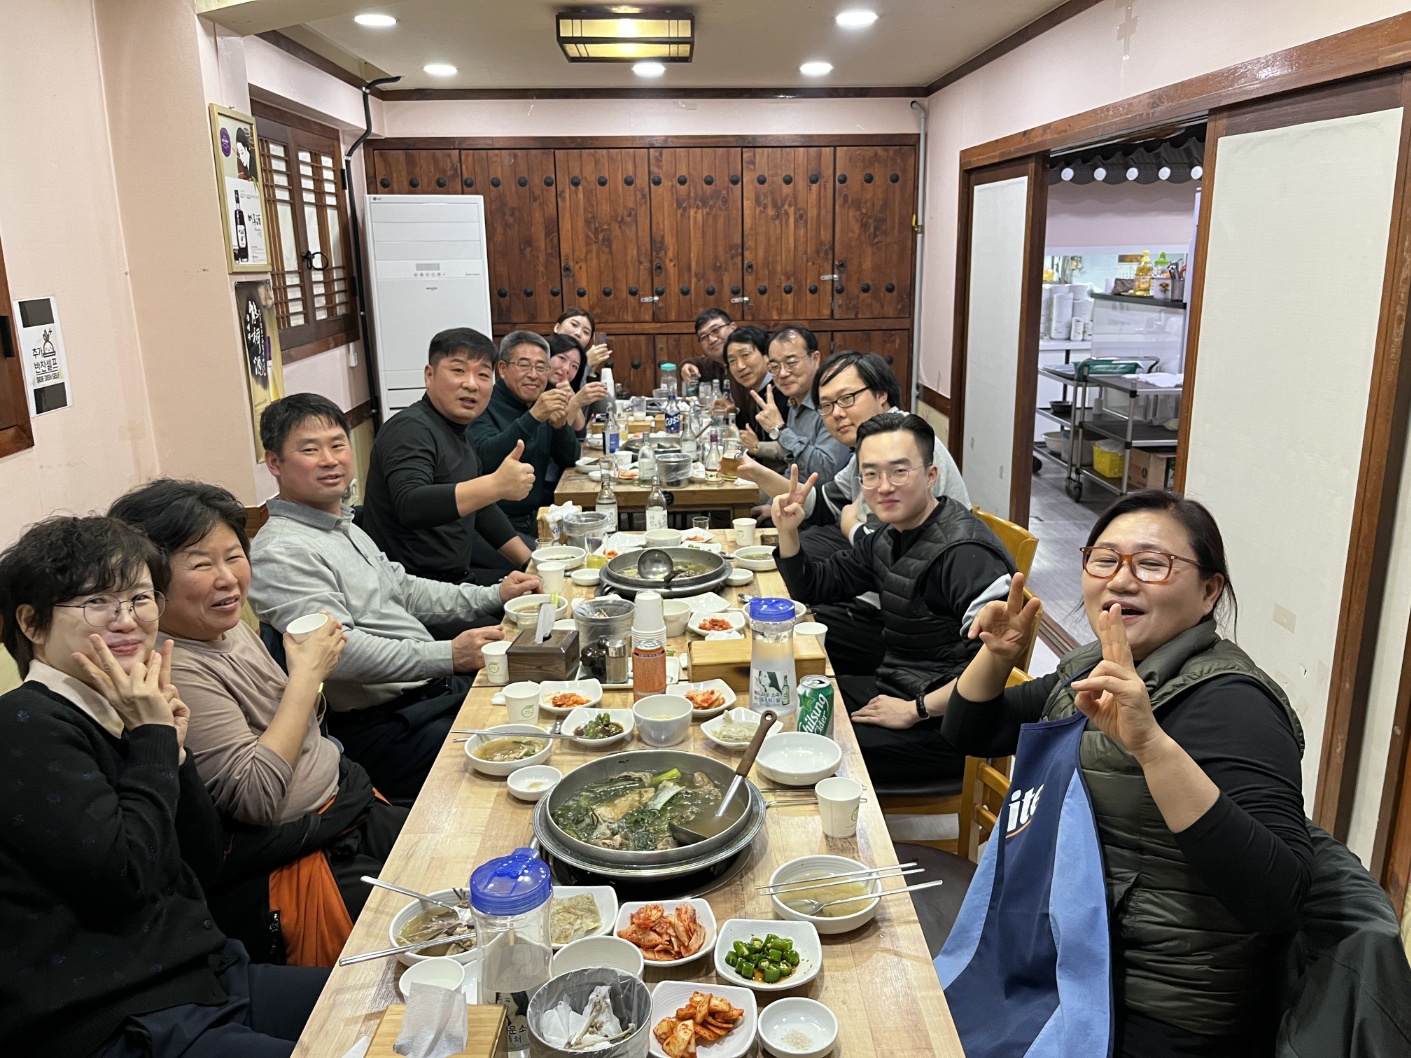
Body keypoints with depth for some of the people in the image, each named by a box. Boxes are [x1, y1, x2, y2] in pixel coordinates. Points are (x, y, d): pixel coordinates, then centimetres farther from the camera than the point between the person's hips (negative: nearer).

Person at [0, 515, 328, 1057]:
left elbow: (205, 864, 12)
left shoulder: (115, 715, 10)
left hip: (204, 979, 8)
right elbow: (123, 881, -21)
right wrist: (153, 739, -13)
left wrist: (172, 748, -1)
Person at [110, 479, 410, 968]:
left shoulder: (229, 626, 7)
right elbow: (256, 796, -24)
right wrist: (306, 674, -20)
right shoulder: (175, 672, -22)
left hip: (349, 809, 9)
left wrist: (311, 667, 0)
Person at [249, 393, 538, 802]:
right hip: (381, 726, -10)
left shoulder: (345, 525, 17)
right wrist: (449, 656, -31)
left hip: (432, 689, 10)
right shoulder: (283, 552, -16)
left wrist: (495, 595, 15)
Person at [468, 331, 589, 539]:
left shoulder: (544, 401, 11)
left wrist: (560, 425, -14)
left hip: (541, 516, 7)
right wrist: (533, 417, -34)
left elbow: (569, 460, 7)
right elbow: (485, 457, -26)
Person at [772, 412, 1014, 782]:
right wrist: (788, 532, -1)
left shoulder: (964, 551, -23)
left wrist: (915, 710, -24)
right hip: (892, 689, 9)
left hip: (943, 727, -9)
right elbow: (811, 588, 17)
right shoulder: (889, 540, 8)